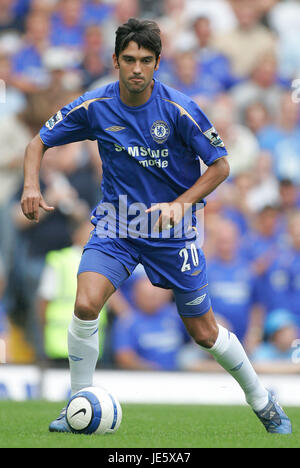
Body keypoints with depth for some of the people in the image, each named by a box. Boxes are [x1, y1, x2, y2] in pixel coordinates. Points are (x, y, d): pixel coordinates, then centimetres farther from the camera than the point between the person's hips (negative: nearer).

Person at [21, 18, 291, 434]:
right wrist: (32, 186, -15)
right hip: (116, 226, 1)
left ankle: (262, 402, 29)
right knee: (86, 305, -23)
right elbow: (40, 142, 3)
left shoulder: (179, 110, -16)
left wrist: (180, 204, -21)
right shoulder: (94, 107, -9)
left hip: (172, 229, -1)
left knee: (204, 334, 5)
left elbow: (220, 165, -8)